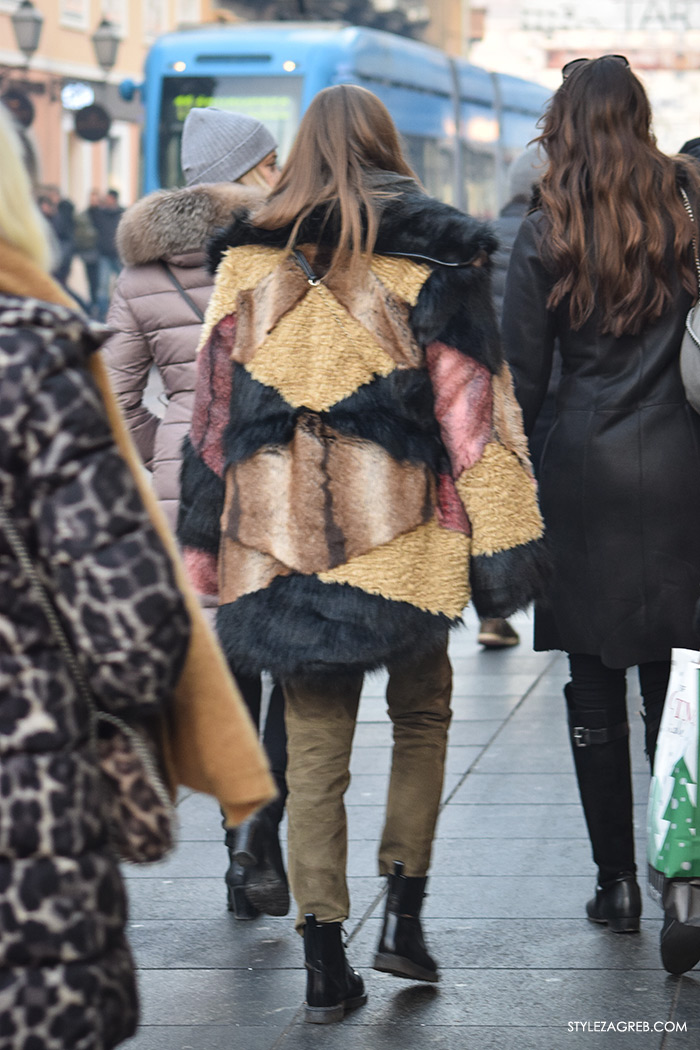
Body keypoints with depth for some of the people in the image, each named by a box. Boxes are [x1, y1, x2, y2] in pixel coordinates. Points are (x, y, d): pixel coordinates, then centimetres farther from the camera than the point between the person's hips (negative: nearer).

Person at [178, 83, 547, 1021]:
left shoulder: (249, 262, 7)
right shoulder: (430, 256, -2)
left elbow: (214, 406, 10)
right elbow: (472, 404, -4)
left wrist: (205, 539, 16)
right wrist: (504, 543, -1)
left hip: (281, 532, 2)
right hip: (399, 528, -2)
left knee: (314, 743, 7)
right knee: (421, 715, 17)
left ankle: (323, 961, 5)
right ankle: (404, 916, 11)